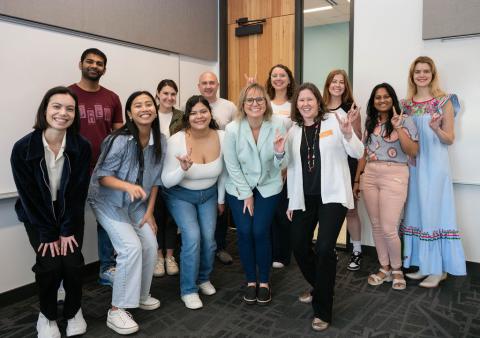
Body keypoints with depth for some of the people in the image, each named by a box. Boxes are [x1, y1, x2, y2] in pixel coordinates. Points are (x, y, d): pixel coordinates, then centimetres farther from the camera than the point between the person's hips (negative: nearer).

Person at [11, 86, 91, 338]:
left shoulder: (82, 147, -14)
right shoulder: (23, 148, -18)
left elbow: (79, 192, -10)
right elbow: (28, 195, -14)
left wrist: (67, 230, -14)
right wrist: (48, 234, -14)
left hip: (70, 213, 1)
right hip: (37, 216, -1)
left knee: (73, 262, -14)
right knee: (49, 263, -17)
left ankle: (73, 311, 16)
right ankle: (47, 315, 12)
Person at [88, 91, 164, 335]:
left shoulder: (160, 141, -8)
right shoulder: (120, 140, -25)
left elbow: (156, 178, 0)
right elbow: (102, 175, -22)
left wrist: (149, 211, -1)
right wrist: (129, 186, -39)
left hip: (136, 204, 6)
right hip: (109, 202, -6)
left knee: (150, 246, -3)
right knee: (131, 247, -18)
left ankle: (141, 295, 23)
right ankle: (116, 310, -4)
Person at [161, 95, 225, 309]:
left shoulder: (222, 137, -16)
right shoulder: (176, 140, -24)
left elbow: (223, 172, 2)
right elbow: (166, 181, -19)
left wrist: (221, 199, 9)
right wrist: (183, 169, -39)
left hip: (209, 194, 3)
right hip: (181, 195, -3)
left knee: (209, 238, -5)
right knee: (192, 237, -16)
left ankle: (203, 278, 26)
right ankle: (188, 290, 6)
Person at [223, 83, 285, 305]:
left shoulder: (276, 127, -16)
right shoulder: (232, 129, -17)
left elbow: (281, 165, -12)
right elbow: (232, 165, -9)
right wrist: (246, 194, -8)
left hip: (268, 186, 0)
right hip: (239, 187, 0)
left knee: (260, 232, -6)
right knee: (244, 232, -3)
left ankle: (264, 282, 16)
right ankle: (250, 281, 18)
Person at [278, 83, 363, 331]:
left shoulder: (334, 120, -3)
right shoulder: (293, 131, 9)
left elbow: (358, 154, -4)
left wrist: (347, 133, -22)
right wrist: (291, 200, 10)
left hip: (332, 195, -5)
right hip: (304, 198, 5)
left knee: (324, 248, -13)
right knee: (299, 247, 9)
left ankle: (322, 311, 6)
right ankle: (319, 288, 39)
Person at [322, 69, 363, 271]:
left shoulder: (351, 108, -1)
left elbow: (358, 140, -1)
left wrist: (352, 121, -13)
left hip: (346, 163, -3)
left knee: (350, 209, 2)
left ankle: (356, 252, 16)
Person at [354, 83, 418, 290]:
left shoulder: (405, 121, -1)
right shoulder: (370, 123, 14)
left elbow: (413, 152, -11)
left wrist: (398, 127, -18)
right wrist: (357, 180, 15)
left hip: (394, 176, -5)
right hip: (370, 176, 5)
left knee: (388, 228, -7)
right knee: (376, 226, 8)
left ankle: (397, 269, 18)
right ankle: (384, 268, 24)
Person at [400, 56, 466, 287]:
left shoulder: (444, 101, -1)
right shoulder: (405, 104, 10)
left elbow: (449, 139, -2)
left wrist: (435, 129, -20)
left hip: (434, 164, -4)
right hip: (411, 164, 5)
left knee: (434, 211, -4)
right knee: (416, 211, 7)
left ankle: (438, 269, 7)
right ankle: (425, 265, 18)